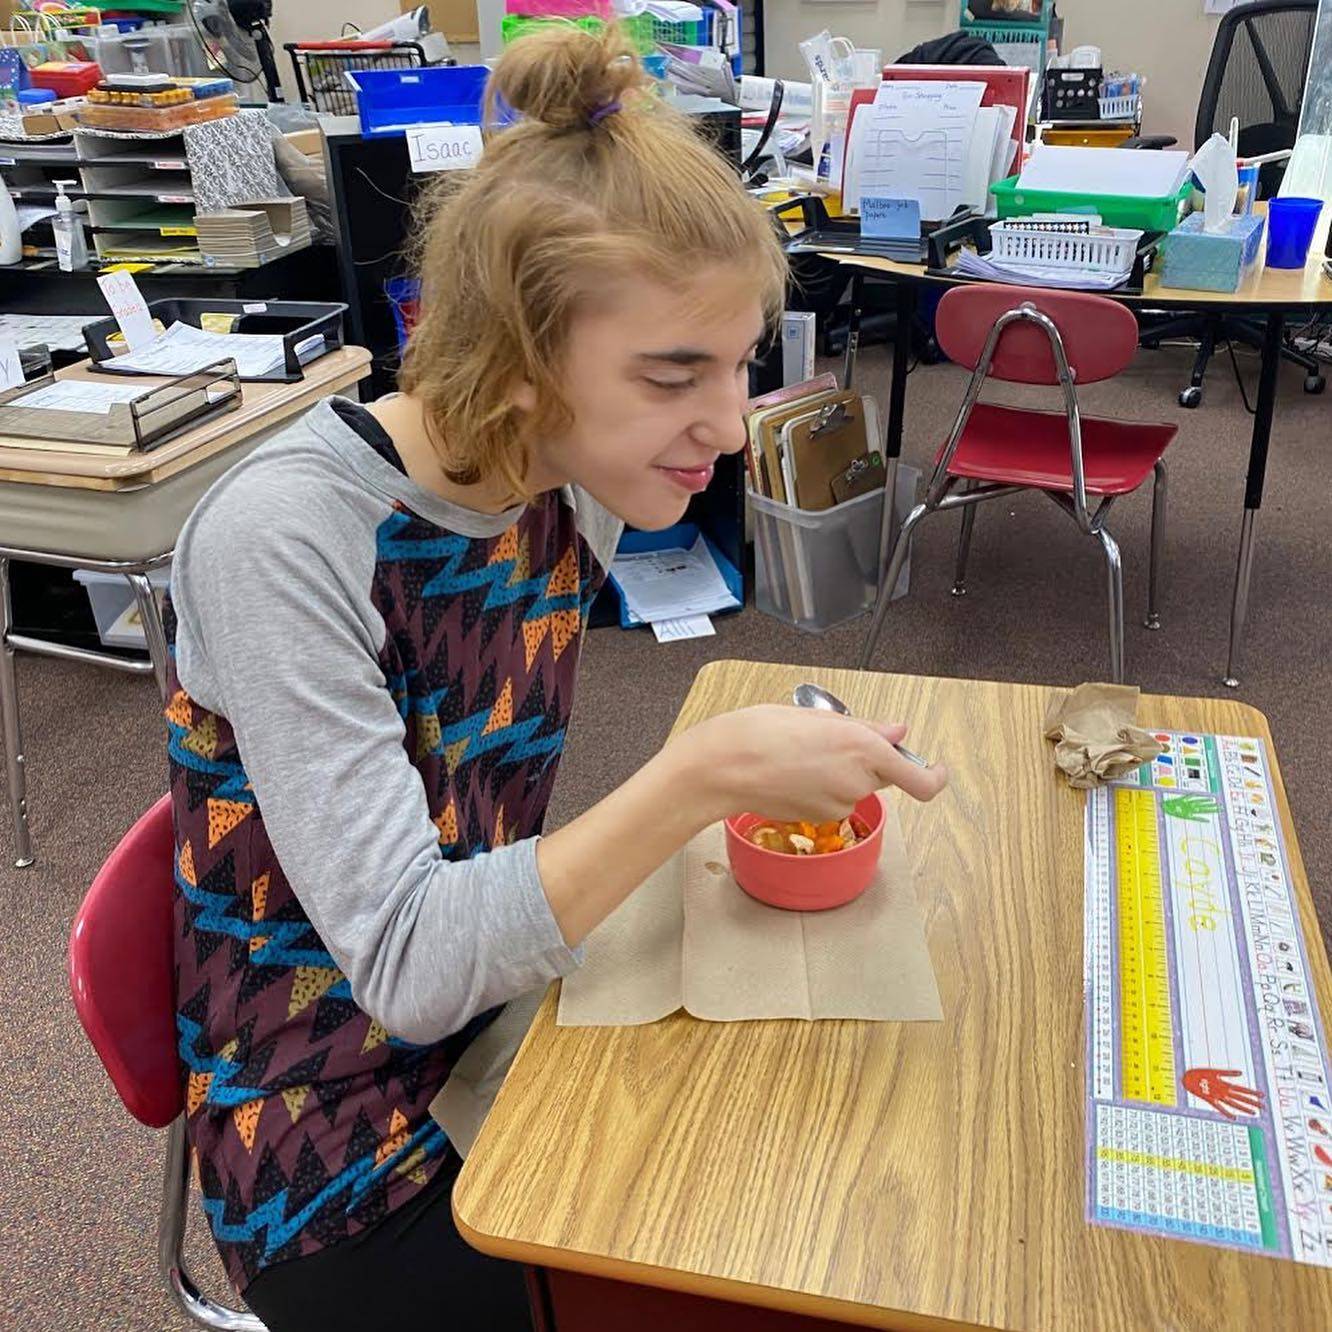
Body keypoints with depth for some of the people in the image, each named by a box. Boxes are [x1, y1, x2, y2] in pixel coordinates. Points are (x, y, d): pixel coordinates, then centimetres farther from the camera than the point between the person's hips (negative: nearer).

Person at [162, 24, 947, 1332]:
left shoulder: (573, 484, -7)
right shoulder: (282, 536, -27)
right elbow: (406, 966, -28)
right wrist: (704, 776, -35)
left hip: (503, 1016, 6)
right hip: (339, 1147, -5)